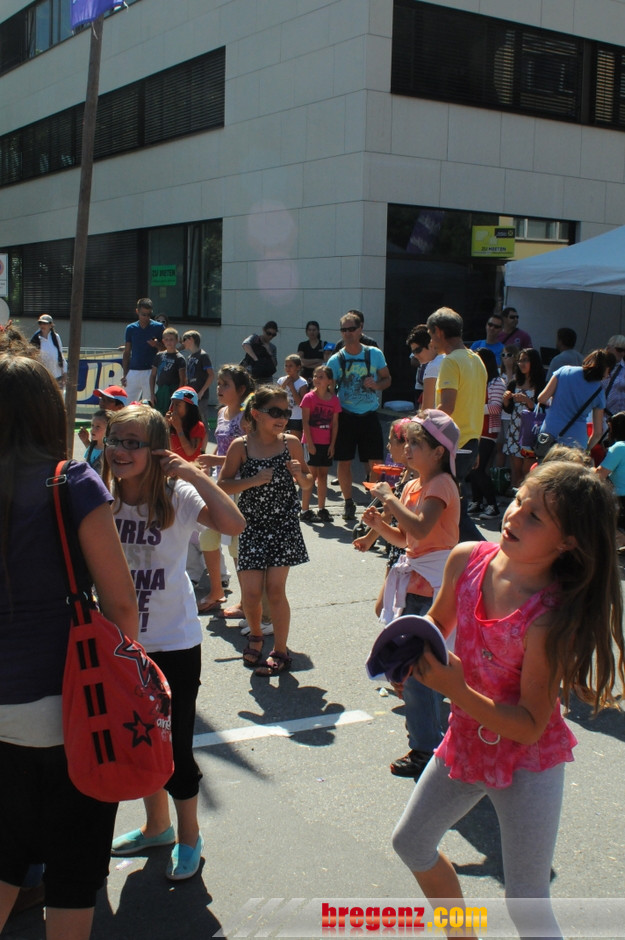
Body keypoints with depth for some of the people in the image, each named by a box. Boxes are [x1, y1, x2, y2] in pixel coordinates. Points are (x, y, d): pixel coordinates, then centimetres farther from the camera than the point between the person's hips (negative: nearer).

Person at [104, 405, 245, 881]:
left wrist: (193, 473, -31)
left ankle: (189, 837, 28)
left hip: (173, 643, -4)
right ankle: (157, 825, 42)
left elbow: (234, 524, -31)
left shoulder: (177, 497, -14)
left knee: (174, 747, 4)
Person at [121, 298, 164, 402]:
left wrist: (157, 344, -16)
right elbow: (126, 352, 12)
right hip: (133, 372, 3)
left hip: (150, 371, -3)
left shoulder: (158, 327, 1)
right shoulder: (131, 328, 10)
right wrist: (124, 374, 6)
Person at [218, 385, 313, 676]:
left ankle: (280, 651, 10)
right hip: (252, 524, 0)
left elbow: (308, 483, 9)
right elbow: (223, 485, -4)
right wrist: (254, 480, -18)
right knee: (250, 592, 1)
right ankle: (255, 635, 32)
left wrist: (300, 475, -13)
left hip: (283, 524, 0)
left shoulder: (290, 443, -2)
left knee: (275, 588, -5)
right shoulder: (241, 446, -6)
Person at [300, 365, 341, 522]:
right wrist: (309, 443, -13)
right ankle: (305, 510, 3)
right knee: (311, 475, -3)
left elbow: (335, 424, 4)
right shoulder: (309, 398, -7)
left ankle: (322, 509, 17)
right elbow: (305, 422, -9)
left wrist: (332, 444, 0)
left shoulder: (334, 399, 3)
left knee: (323, 476, 10)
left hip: (326, 444, 4)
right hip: (312, 443, -4)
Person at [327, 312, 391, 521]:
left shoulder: (375, 354, 0)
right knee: (344, 461, 2)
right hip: (345, 416, 0)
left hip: (369, 415, 0)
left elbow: (387, 379, 10)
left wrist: (376, 384, -12)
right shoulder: (335, 360, -2)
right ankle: (348, 503, 18)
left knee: (376, 462, -1)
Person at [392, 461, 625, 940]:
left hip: (528, 762, -7)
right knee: (411, 843, 25)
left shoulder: (552, 616, -30)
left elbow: (531, 725, -25)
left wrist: (456, 690, -34)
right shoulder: (467, 560, -13)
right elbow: (438, 622, 8)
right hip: (466, 742, 7)